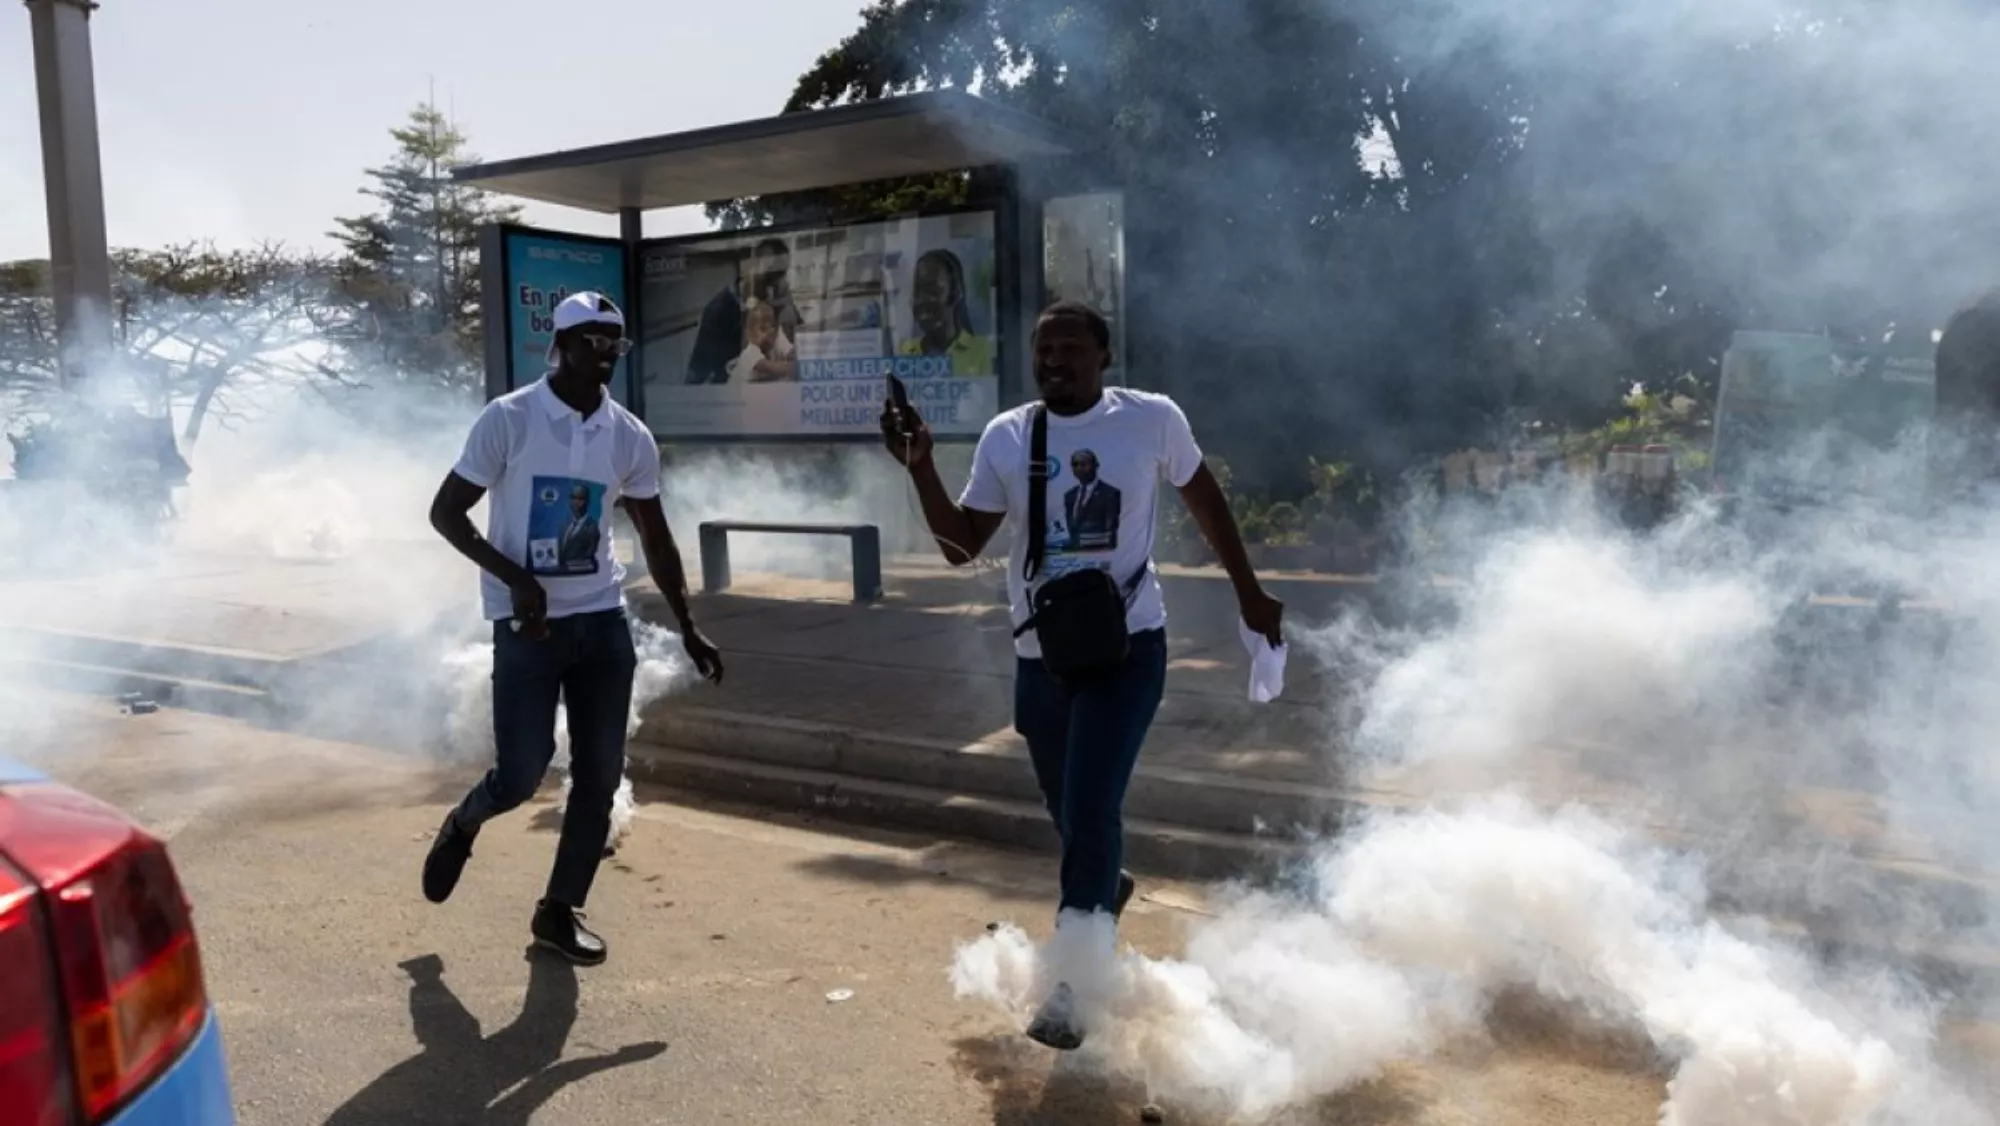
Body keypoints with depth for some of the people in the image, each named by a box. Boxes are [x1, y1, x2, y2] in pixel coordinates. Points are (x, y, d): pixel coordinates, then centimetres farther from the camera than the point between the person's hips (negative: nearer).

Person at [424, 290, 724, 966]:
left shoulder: (630, 437, 3)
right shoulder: (508, 420, -9)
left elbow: (655, 538, 12)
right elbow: (445, 512, -6)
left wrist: (688, 631, 9)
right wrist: (514, 577, -20)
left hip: (602, 620, 4)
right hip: (529, 623, -4)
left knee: (600, 774, 4)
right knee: (522, 774, -5)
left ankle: (562, 910, 21)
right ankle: (461, 826, 31)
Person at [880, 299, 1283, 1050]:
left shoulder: (1152, 420, -5)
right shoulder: (1006, 437, 0)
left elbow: (1204, 500, 10)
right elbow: (961, 546, 0)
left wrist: (1249, 595, 12)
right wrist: (920, 466, -13)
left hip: (1127, 646, -3)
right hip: (1041, 655, 4)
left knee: (1090, 809, -13)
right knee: (1070, 813, 17)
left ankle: (1069, 990, 0)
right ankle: (1105, 889, 51)